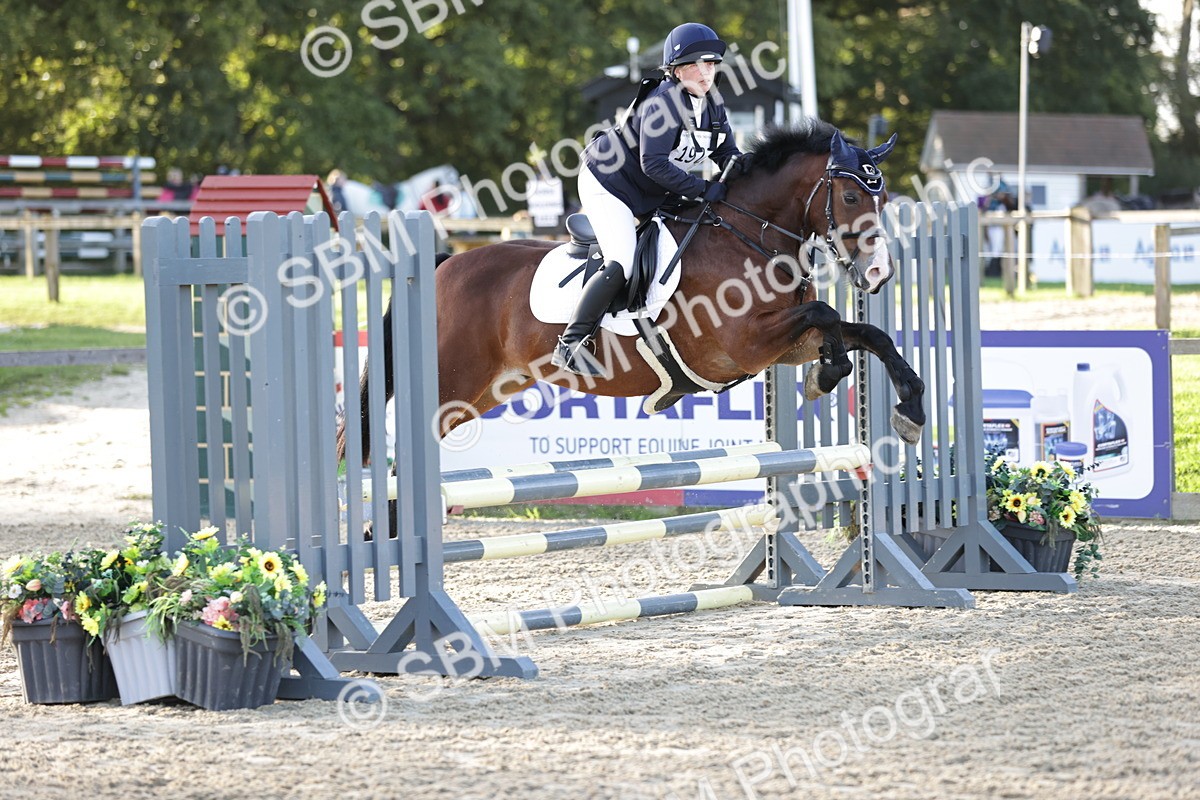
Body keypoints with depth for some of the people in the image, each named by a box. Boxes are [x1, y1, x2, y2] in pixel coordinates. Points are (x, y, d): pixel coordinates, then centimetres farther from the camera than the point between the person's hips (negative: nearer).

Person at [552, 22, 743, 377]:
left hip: (650, 197, 10)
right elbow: (653, 164, -32)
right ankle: (570, 344, -20)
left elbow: (728, 155, 5)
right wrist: (703, 190, -32)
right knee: (622, 265, -23)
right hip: (607, 184, -10)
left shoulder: (712, 104, 0)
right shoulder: (664, 102, -26)